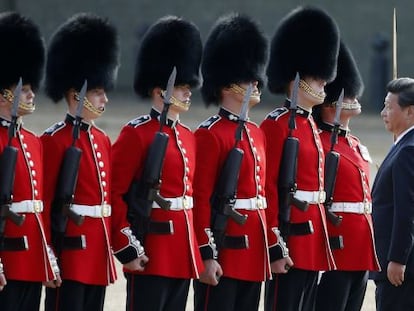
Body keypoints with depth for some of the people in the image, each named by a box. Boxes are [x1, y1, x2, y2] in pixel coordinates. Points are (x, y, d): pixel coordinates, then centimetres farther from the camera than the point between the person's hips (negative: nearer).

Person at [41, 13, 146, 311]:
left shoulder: (102, 140, 15)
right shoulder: (55, 141, -10)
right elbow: (43, 204, -13)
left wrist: (128, 249, 12)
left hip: (98, 260, 8)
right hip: (70, 257, -8)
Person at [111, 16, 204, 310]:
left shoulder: (187, 137, 15)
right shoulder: (137, 133, -9)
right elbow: (114, 194, -12)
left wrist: (196, 249, 17)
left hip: (183, 254, 8)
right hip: (150, 253, -8)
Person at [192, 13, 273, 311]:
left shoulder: (256, 133, 16)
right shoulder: (210, 134, -10)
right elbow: (200, 199, -14)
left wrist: (269, 246, 17)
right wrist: (207, 255, -19)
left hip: (253, 253, 8)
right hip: (224, 250, -8)